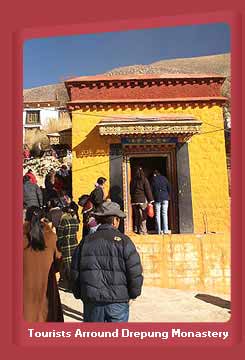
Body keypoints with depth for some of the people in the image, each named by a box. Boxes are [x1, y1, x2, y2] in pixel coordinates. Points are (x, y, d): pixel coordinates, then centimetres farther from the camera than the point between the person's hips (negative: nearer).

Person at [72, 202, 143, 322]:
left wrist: (80, 294, 18)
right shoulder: (123, 240, -8)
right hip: (118, 300, -3)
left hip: (91, 300, 3)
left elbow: (74, 272, 7)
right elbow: (135, 272, -9)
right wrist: (133, 293, 7)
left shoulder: (85, 241, 3)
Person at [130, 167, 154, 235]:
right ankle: (142, 231, -1)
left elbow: (131, 191, 12)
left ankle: (136, 230, 15)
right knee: (143, 216, -1)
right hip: (142, 199, -4)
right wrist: (150, 200, -3)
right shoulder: (144, 179, -2)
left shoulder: (133, 180, 9)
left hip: (134, 200, 4)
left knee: (136, 216, 11)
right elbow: (148, 190, -5)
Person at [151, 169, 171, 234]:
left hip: (157, 198, -1)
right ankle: (165, 230, -4)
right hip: (165, 198, 2)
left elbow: (151, 190, 1)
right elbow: (169, 188, 8)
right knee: (164, 213, 2)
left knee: (157, 214, 2)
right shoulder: (164, 178, 9)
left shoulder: (153, 179, 4)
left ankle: (159, 230, 1)